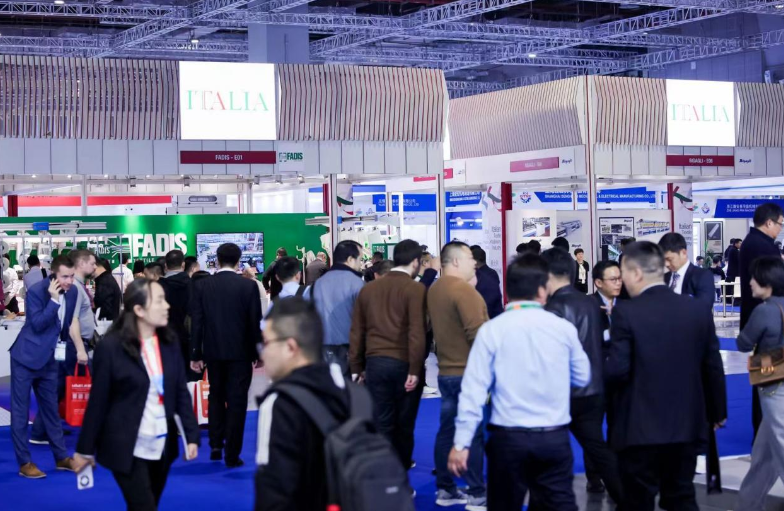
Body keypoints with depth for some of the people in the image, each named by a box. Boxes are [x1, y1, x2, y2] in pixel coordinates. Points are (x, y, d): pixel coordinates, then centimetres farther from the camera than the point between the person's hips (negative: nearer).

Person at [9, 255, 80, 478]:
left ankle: (62, 457, 20)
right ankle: (24, 462, 5)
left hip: (49, 359, 6)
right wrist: (53, 300, -29)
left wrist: (74, 350, 15)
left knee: (51, 409, 13)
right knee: (20, 410, 0)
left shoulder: (72, 292, 1)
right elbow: (37, 324, -24)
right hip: (26, 356, -6)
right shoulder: (36, 291, -18)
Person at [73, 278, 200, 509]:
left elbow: (181, 392, 6)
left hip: (162, 445, 5)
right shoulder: (111, 346, -12)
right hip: (127, 448, -5)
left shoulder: (170, 342, 2)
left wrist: (191, 435, -2)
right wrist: (85, 448, -3)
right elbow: (98, 401, -7)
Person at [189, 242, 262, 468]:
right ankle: (232, 455, 2)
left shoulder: (201, 285, -3)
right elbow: (255, 322, -5)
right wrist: (258, 353, 5)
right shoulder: (248, 286, -7)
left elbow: (196, 321, -2)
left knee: (216, 396, 20)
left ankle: (215, 445, 15)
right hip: (240, 352, -2)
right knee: (236, 401, 3)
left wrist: (195, 354, 3)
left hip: (214, 351, 2)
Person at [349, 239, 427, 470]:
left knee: (381, 423, 5)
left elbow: (356, 332, 11)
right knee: (404, 423, 8)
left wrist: (357, 367, 17)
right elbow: (417, 332, -16)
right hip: (404, 364, -3)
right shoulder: (416, 289, -8)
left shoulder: (368, 289, 9)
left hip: (375, 363, 4)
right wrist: (415, 369, -14)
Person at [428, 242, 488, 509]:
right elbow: (477, 333, -21)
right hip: (469, 372, -9)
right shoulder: (463, 289, -18)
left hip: (446, 370, 9)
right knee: (473, 433, -3)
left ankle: (445, 489, 17)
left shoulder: (434, 289, 10)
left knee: (447, 430, 12)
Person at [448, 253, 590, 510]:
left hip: (508, 437, -1)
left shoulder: (491, 330, -6)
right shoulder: (564, 328, -1)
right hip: (555, 437, 1)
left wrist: (461, 442, -7)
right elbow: (582, 378, 11)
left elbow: (474, 389, -9)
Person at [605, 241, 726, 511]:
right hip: (687, 424, 5)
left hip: (641, 428, -5)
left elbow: (617, 371, -17)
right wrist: (717, 411, 21)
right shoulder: (698, 309, 2)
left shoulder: (626, 312, -13)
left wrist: (603, 366, 6)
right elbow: (713, 366, 8)